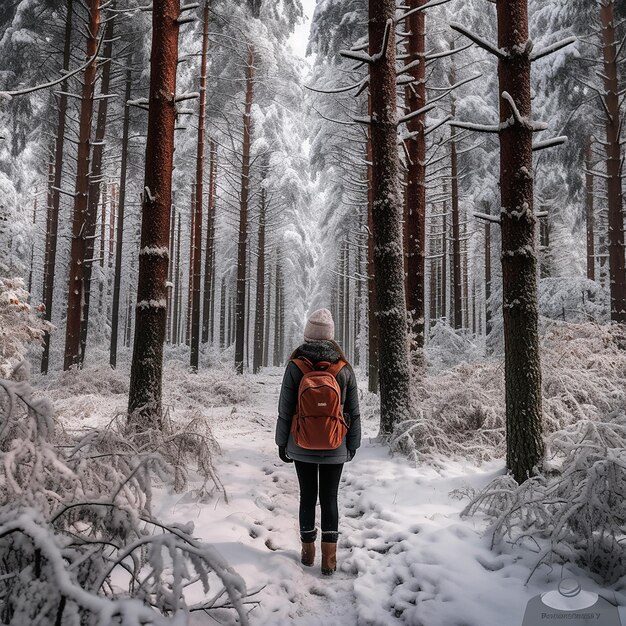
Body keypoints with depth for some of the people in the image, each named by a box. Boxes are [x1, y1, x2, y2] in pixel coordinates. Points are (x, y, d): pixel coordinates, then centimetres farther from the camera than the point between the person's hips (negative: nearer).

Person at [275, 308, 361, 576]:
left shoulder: (295, 366, -11)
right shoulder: (344, 368, -7)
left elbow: (285, 409, -6)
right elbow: (353, 411, 0)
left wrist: (282, 442, 5)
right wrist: (353, 443, 11)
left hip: (302, 446, 0)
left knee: (307, 497, 13)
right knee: (329, 498, 9)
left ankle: (308, 551, 26)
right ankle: (329, 557, 10)